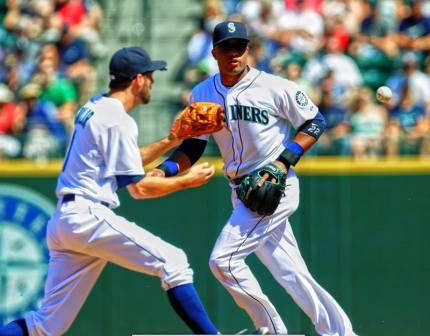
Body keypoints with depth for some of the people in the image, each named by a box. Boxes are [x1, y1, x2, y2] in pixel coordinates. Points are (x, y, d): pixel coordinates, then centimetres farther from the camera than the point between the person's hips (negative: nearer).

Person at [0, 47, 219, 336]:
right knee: (172, 262, -6)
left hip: (62, 221, 9)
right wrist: (187, 181, 3)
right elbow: (138, 188, -8)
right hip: (90, 217, -9)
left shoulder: (93, 109, 19)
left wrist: (169, 143, 23)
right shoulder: (118, 120, -9)